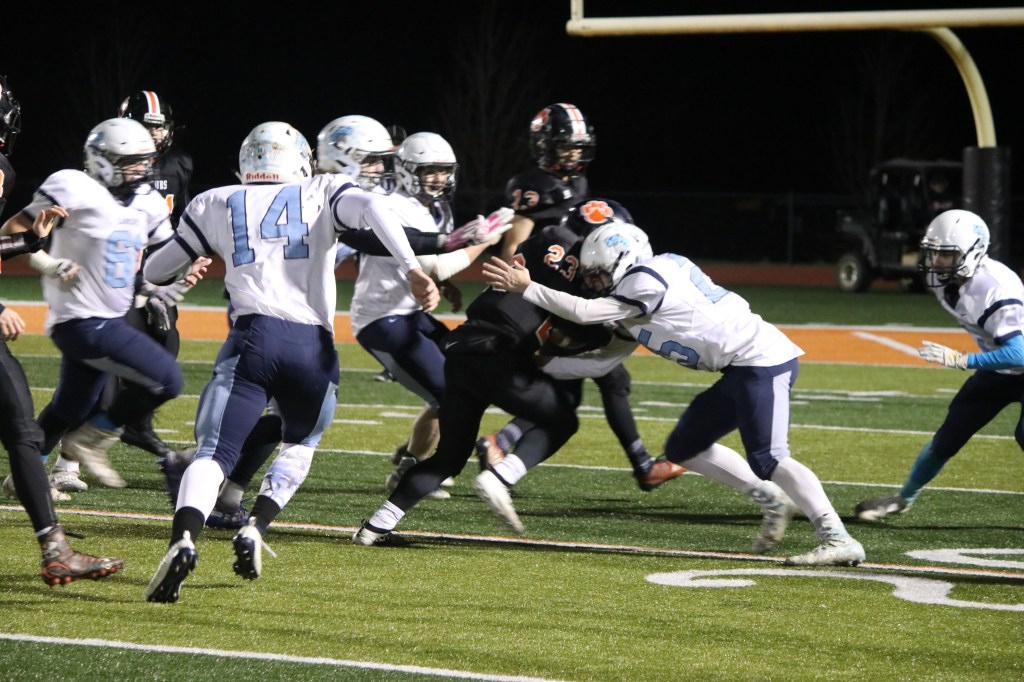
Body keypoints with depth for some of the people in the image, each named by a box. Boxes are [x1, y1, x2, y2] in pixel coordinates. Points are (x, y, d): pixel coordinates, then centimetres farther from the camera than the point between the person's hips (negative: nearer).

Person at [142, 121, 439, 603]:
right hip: (313, 346, 1)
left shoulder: (216, 205, 20)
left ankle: (183, 539, -33)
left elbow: (155, 272, 26)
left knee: (213, 453, -6)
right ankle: (256, 528, 7)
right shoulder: (322, 193, 17)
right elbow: (371, 208, -5)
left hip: (253, 336, -1)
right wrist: (413, 269, -12)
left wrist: (192, 264, 47)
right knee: (299, 446, 27)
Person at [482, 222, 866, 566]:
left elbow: (584, 313, -14)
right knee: (683, 449, 13)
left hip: (762, 360, -10)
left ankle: (838, 540, -25)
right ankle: (773, 503, 12)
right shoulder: (655, 277, 16)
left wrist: (525, 288, -7)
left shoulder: (646, 283, -13)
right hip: (745, 367, 10)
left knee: (767, 459, -21)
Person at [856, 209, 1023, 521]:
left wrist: (961, 360, -44)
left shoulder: (996, 288, -35)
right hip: (996, 369, 7)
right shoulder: (941, 279, -10)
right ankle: (903, 499, 28)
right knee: (947, 438, 9)